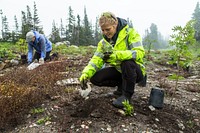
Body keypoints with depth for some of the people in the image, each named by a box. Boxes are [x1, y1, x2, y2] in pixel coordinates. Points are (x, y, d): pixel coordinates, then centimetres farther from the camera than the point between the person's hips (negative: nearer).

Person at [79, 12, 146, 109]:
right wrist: (86, 73, -23)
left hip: (136, 71, -5)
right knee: (95, 78, -14)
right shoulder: (103, 42, 1)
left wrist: (117, 54, -42)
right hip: (118, 70, 5)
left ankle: (127, 95, -15)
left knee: (127, 62, -38)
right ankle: (122, 85, 8)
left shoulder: (130, 33, -14)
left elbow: (139, 52, -28)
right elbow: (96, 59, -5)